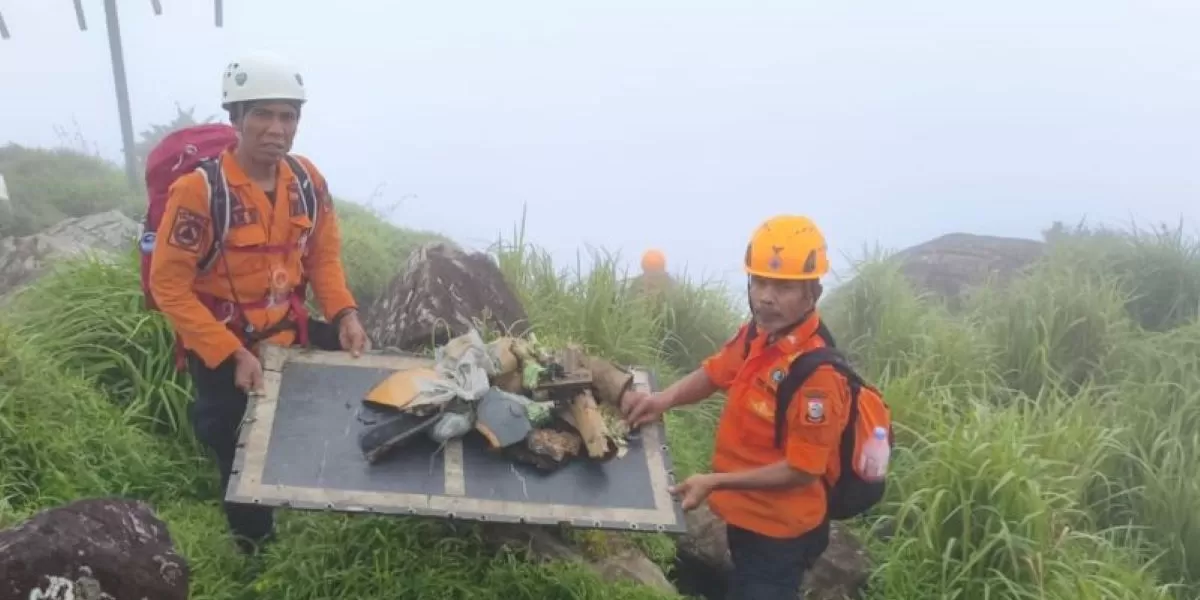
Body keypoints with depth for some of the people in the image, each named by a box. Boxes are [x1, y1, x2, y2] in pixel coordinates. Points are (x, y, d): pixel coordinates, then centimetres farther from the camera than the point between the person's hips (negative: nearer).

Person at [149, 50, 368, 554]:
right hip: (224, 356, -4)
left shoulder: (307, 181, -6)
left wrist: (344, 313, -11)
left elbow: (323, 256, 6)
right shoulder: (198, 191, -24)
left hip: (291, 338, 4)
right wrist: (233, 354, -23)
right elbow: (169, 286, -20)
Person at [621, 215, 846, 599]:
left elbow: (801, 469, -25)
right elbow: (714, 373, 10)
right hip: (748, 517, 8)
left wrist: (715, 482, -23)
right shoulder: (755, 336, -9)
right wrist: (664, 399, -8)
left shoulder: (817, 373, -30)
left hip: (779, 532, -7)